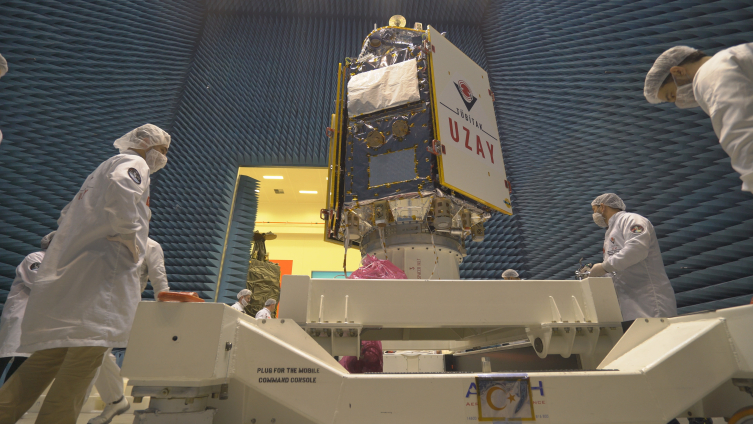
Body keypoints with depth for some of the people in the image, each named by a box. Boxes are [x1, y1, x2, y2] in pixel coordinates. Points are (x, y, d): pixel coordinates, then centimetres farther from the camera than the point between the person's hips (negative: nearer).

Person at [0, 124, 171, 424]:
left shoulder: (105, 168, 30)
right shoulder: (134, 163, 0)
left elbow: (69, 216, 32)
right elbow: (121, 187, -26)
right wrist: (130, 241, -19)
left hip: (69, 270, 10)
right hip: (103, 268, -10)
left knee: (52, 353, 13)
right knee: (91, 345, -12)